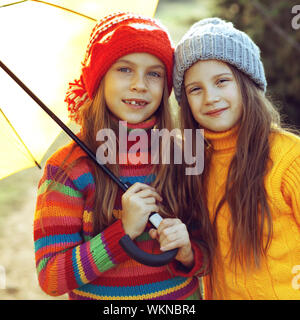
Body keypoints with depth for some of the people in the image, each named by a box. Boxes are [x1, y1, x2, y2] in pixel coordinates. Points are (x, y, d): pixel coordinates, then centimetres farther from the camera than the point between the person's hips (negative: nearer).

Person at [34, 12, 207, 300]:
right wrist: (124, 230, -26)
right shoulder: (66, 168, -16)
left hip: (182, 294, 2)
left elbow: (207, 256, -3)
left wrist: (187, 253, -24)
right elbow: (50, 279, -18)